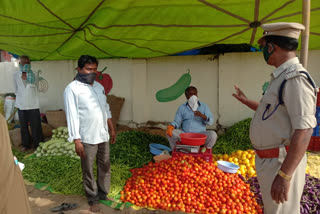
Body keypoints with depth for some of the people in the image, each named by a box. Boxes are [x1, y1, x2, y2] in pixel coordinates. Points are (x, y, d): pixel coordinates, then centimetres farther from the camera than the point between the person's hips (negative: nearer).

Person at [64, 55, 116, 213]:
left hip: (103, 135, 6)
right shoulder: (72, 88, -10)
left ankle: (103, 194, 36)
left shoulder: (99, 86, 10)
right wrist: (77, 140, -18)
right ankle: (93, 199, 28)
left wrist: (111, 129, 16)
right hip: (87, 138, -6)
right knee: (88, 171, 10)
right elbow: (72, 115, -14)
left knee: (105, 167, 17)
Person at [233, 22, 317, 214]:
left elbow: (304, 131, -26)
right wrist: (245, 100, 33)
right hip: (269, 160, 10)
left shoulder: (296, 79, -20)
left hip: (282, 163, -10)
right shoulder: (281, 78, 11)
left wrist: (284, 175, -28)